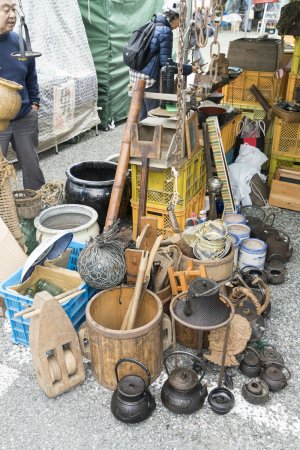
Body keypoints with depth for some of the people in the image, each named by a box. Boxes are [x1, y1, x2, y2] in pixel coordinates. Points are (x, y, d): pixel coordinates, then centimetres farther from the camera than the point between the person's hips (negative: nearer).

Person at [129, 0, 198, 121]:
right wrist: (189, 69, -7)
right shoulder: (165, 31, -13)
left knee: (142, 115, 14)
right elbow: (166, 62, -14)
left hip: (136, 74, 9)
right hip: (149, 78, -9)